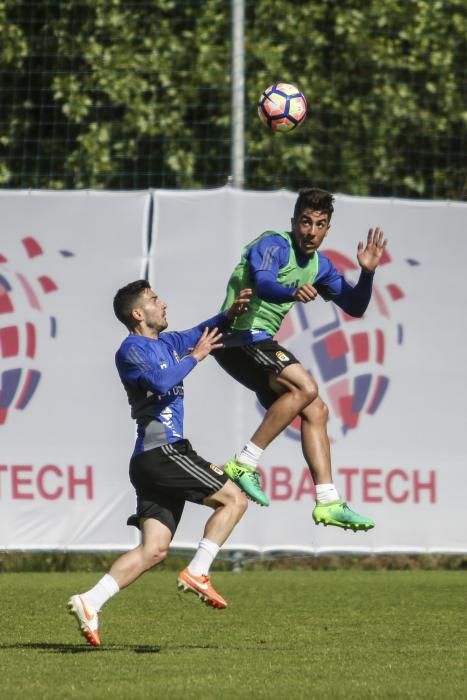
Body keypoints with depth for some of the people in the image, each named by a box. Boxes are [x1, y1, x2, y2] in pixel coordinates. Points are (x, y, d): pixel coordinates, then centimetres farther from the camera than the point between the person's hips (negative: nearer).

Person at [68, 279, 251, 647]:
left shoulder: (165, 343, 21)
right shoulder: (131, 350, -5)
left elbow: (201, 333, 34)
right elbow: (162, 382, -23)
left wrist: (231, 313, 16)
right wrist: (196, 357, -12)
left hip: (154, 461, 9)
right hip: (160, 450, -9)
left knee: (154, 549, 1)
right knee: (234, 499, -6)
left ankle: (90, 602, -7)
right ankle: (197, 574, -8)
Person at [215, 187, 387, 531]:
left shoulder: (319, 265, 13)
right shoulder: (274, 245, -14)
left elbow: (355, 306, 14)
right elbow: (263, 282, -34)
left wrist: (367, 272, -4)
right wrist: (292, 293, -56)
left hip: (260, 343, 9)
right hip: (240, 335, -9)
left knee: (315, 410, 5)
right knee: (305, 387, -24)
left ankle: (328, 503, 5)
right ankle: (245, 464, -22)